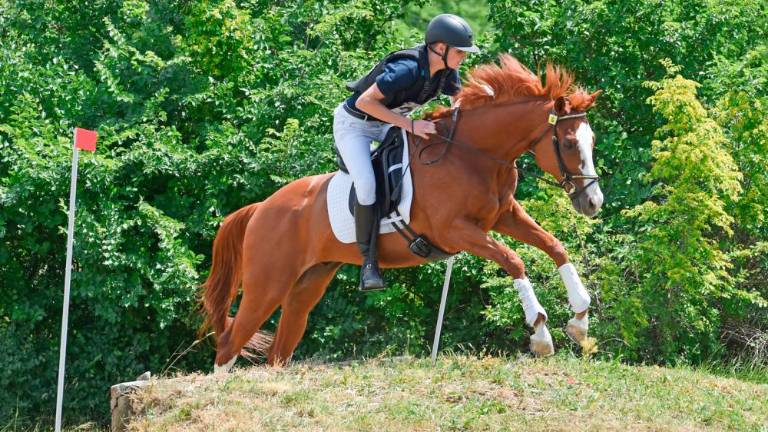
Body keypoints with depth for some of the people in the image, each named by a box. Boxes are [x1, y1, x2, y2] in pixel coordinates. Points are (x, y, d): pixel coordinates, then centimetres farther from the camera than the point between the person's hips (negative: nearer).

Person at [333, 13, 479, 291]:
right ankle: (368, 261, -16)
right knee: (367, 184, -25)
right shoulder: (407, 69, -35)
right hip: (354, 123, -8)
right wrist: (410, 125, -36)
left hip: (387, 122, 8)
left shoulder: (446, 70, -11)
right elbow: (365, 102, -36)